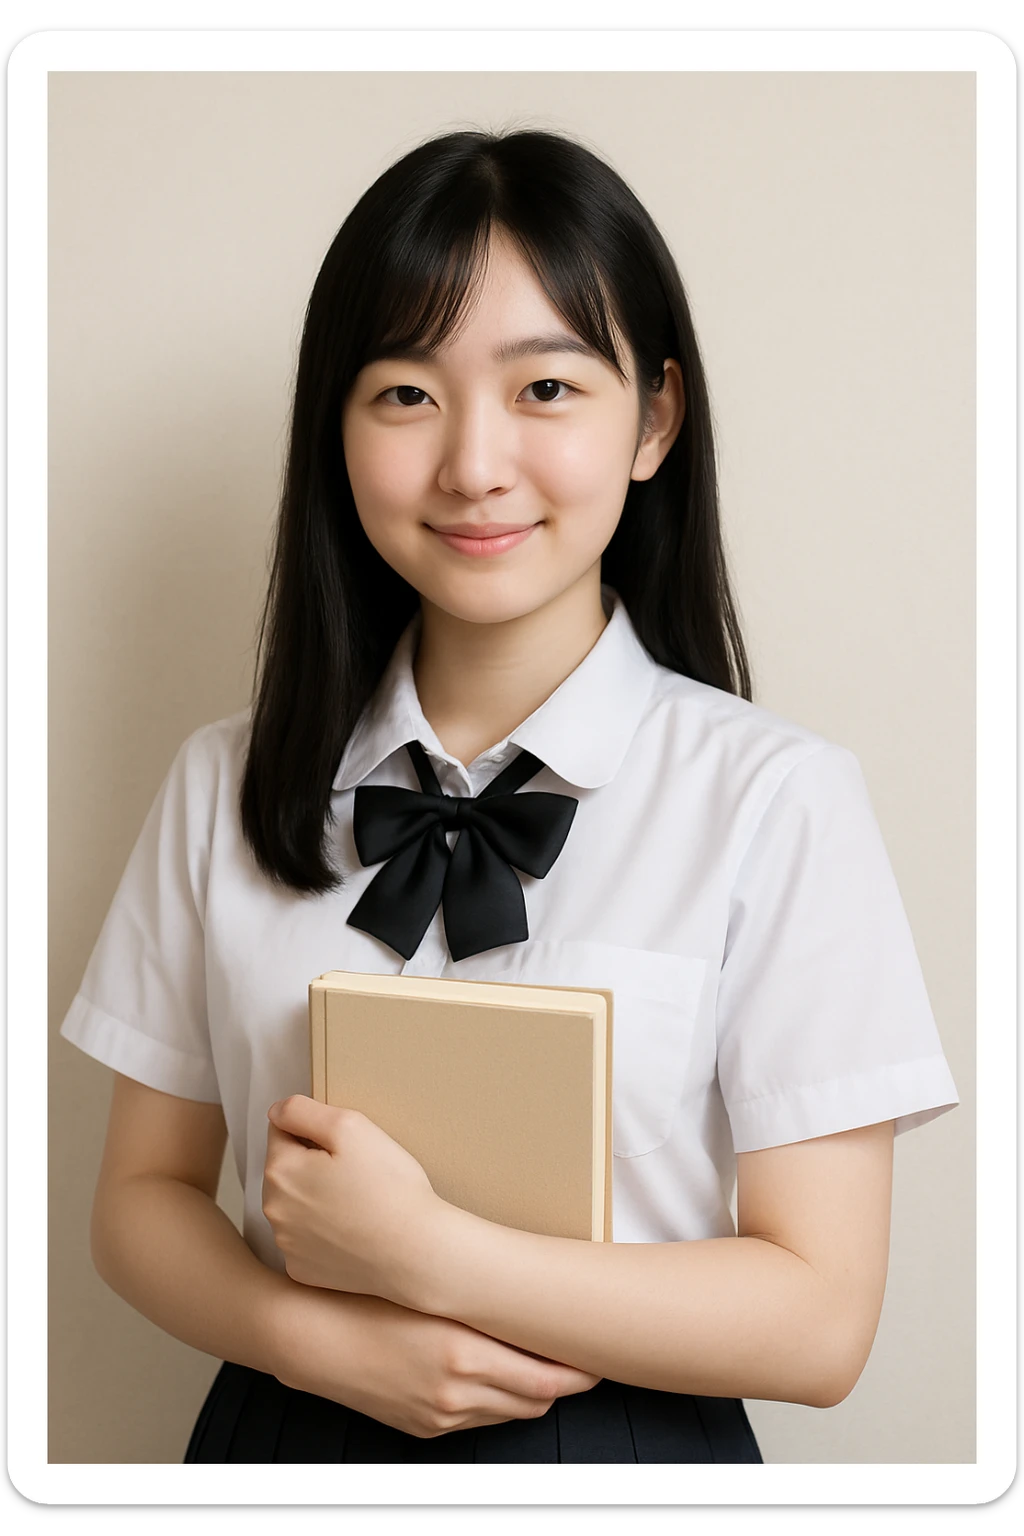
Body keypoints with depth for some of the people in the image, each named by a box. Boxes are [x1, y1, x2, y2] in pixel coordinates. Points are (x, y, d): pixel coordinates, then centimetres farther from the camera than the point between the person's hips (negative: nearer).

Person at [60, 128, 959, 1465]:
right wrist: (314, 1335, -17)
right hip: (289, 1430, 3)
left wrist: (415, 1253, -21)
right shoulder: (223, 789, -3)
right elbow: (144, 1193, 2)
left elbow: (819, 1322, -15)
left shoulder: (778, 800, -14)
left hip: (623, 1441, -2)